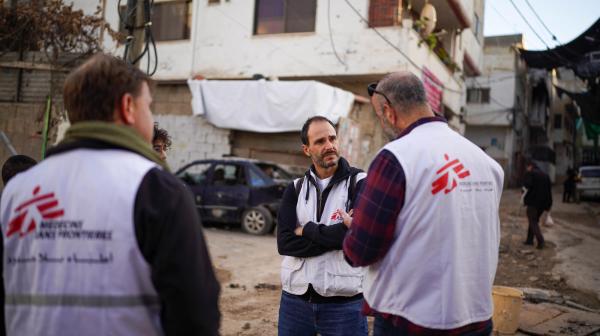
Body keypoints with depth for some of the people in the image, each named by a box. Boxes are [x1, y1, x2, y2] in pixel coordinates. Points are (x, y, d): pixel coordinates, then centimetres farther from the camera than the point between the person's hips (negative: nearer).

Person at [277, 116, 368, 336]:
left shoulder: (359, 183, -5)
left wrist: (307, 230, -7)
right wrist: (333, 238, -15)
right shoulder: (295, 189, 6)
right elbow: (284, 243, -6)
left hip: (343, 302, -3)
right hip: (295, 299, 4)